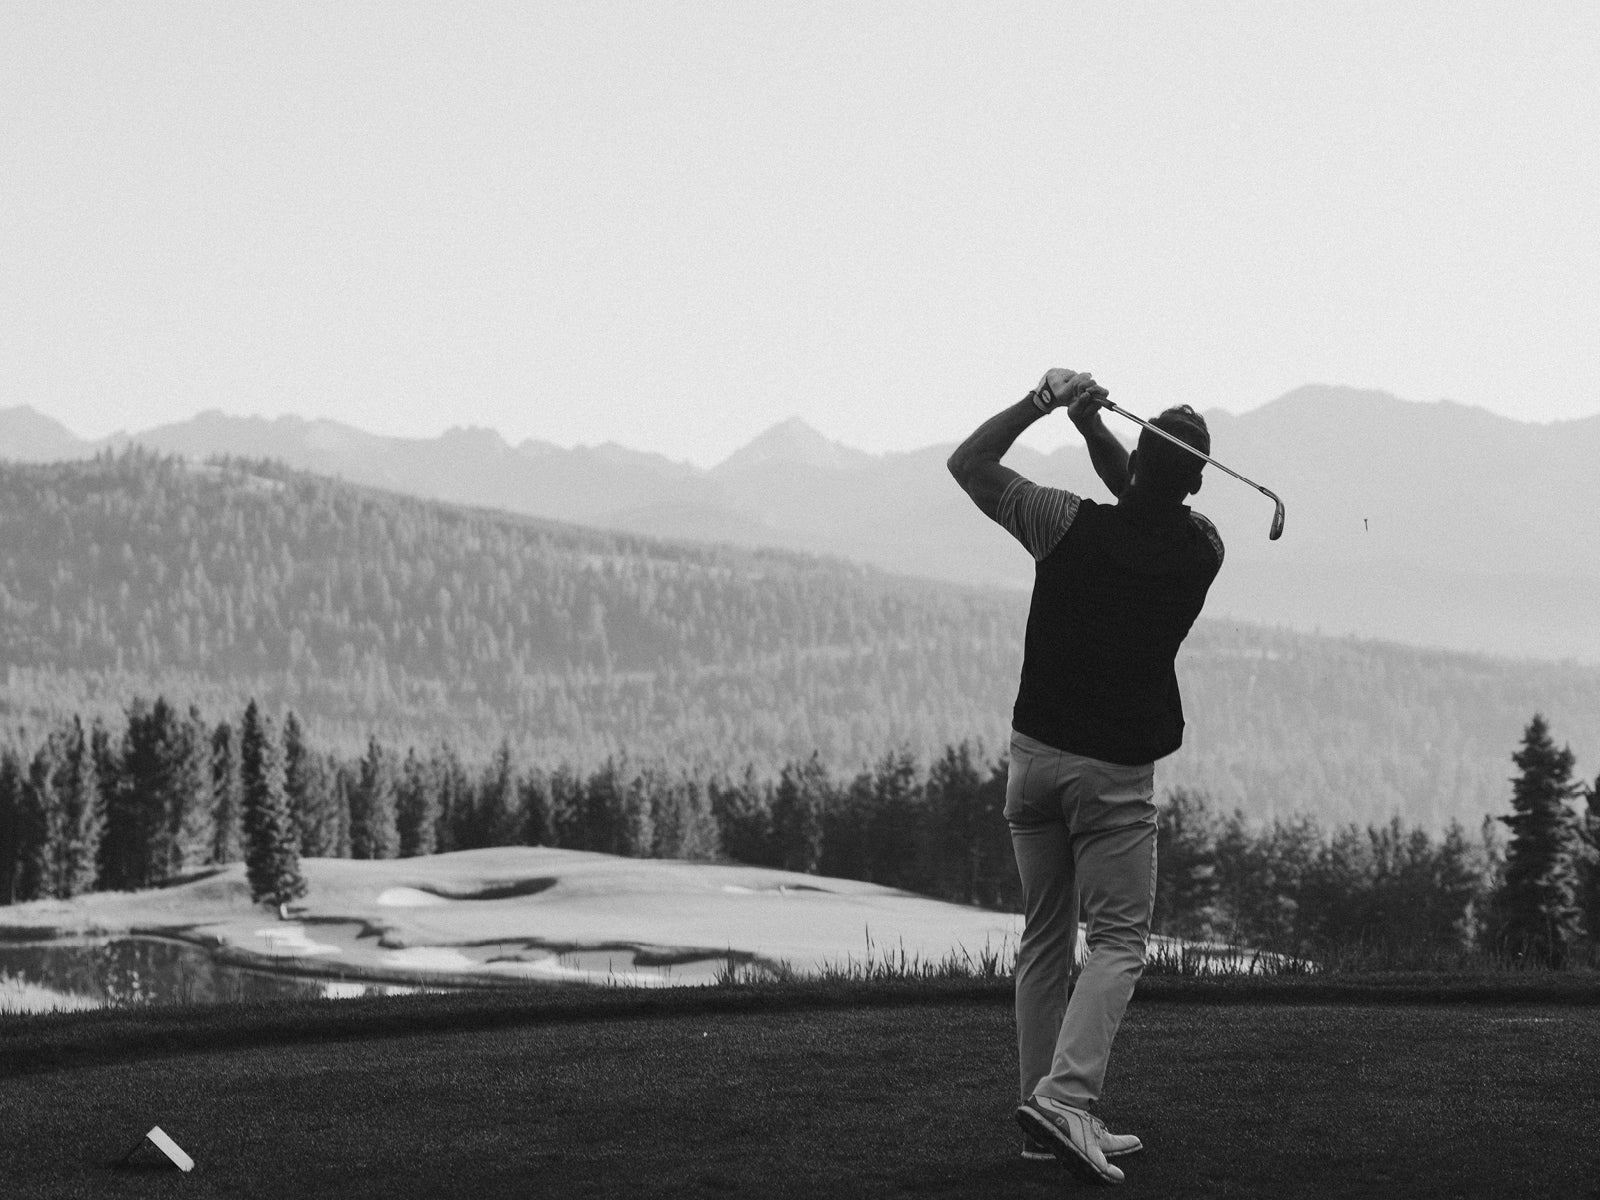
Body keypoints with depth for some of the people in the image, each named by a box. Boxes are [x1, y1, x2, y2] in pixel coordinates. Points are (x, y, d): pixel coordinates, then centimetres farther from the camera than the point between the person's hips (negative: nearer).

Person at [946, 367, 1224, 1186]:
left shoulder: (1072, 526, -9)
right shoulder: (1200, 550, -6)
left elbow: (968, 464, 3)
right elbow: (1148, 500, 15)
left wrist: (1041, 403, -4)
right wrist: (1091, 428, 1)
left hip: (1034, 752, 2)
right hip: (1116, 772, -2)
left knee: (1045, 939, 12)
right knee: (1118, 939, -1)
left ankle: (1046, 1113, 12)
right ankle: (1066, 1096, -22)